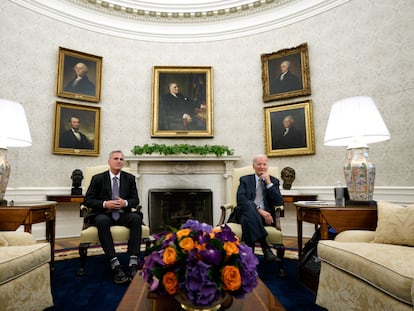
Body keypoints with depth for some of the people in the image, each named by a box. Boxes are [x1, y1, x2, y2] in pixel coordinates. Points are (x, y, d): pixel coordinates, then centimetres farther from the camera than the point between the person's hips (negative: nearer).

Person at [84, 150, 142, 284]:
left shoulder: (130, 178, 10)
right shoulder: (98, 178, 5)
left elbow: (135, 200, 8)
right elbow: (88, 200, 1)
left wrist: (125, 203, -15)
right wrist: (105, 204, -16)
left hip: (123, 214, 2)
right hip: (104, 214, -1)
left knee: (136, 218, -31)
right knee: (102, 221, -37)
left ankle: (133, 263, -34)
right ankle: (115, 265, -39)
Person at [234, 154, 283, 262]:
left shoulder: (274, 181, 17)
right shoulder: (245, 180, 14)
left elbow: (279, 202, 1)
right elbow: (241, 200, -5)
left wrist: (268, 183, -6)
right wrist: (258, 209, -20)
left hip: (265, 215, 0)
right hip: (246, 212, 0)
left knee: (247, 219, -35)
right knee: (249, 205, -37)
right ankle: (265, 248, -38)